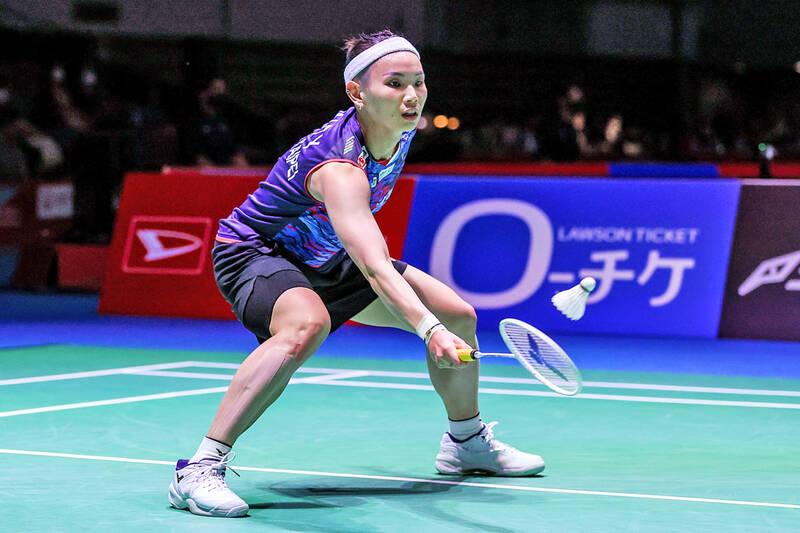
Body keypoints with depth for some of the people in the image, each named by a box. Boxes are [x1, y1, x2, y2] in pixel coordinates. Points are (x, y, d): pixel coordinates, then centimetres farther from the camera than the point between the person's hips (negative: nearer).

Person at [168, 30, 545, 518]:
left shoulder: (402, 128, -13)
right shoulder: (339, 169, -39)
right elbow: (374, 268, -51)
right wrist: (430, 330, -64)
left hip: (326, 258, 9)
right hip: (256, 252, -9)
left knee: (458, 316, 6)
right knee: (308, 324, -42)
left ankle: (468, 442, 33)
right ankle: (200, 470, -38)